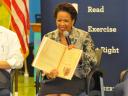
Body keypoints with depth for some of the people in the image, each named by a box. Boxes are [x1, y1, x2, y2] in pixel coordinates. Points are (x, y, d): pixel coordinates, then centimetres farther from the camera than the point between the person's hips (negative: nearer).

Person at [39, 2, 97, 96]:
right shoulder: (49, 37, 9)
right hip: (53, 78, 2)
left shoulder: (84, 36, 3)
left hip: (75, 78, -2)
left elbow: (93, 60, 2)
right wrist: (48, 73, -16)